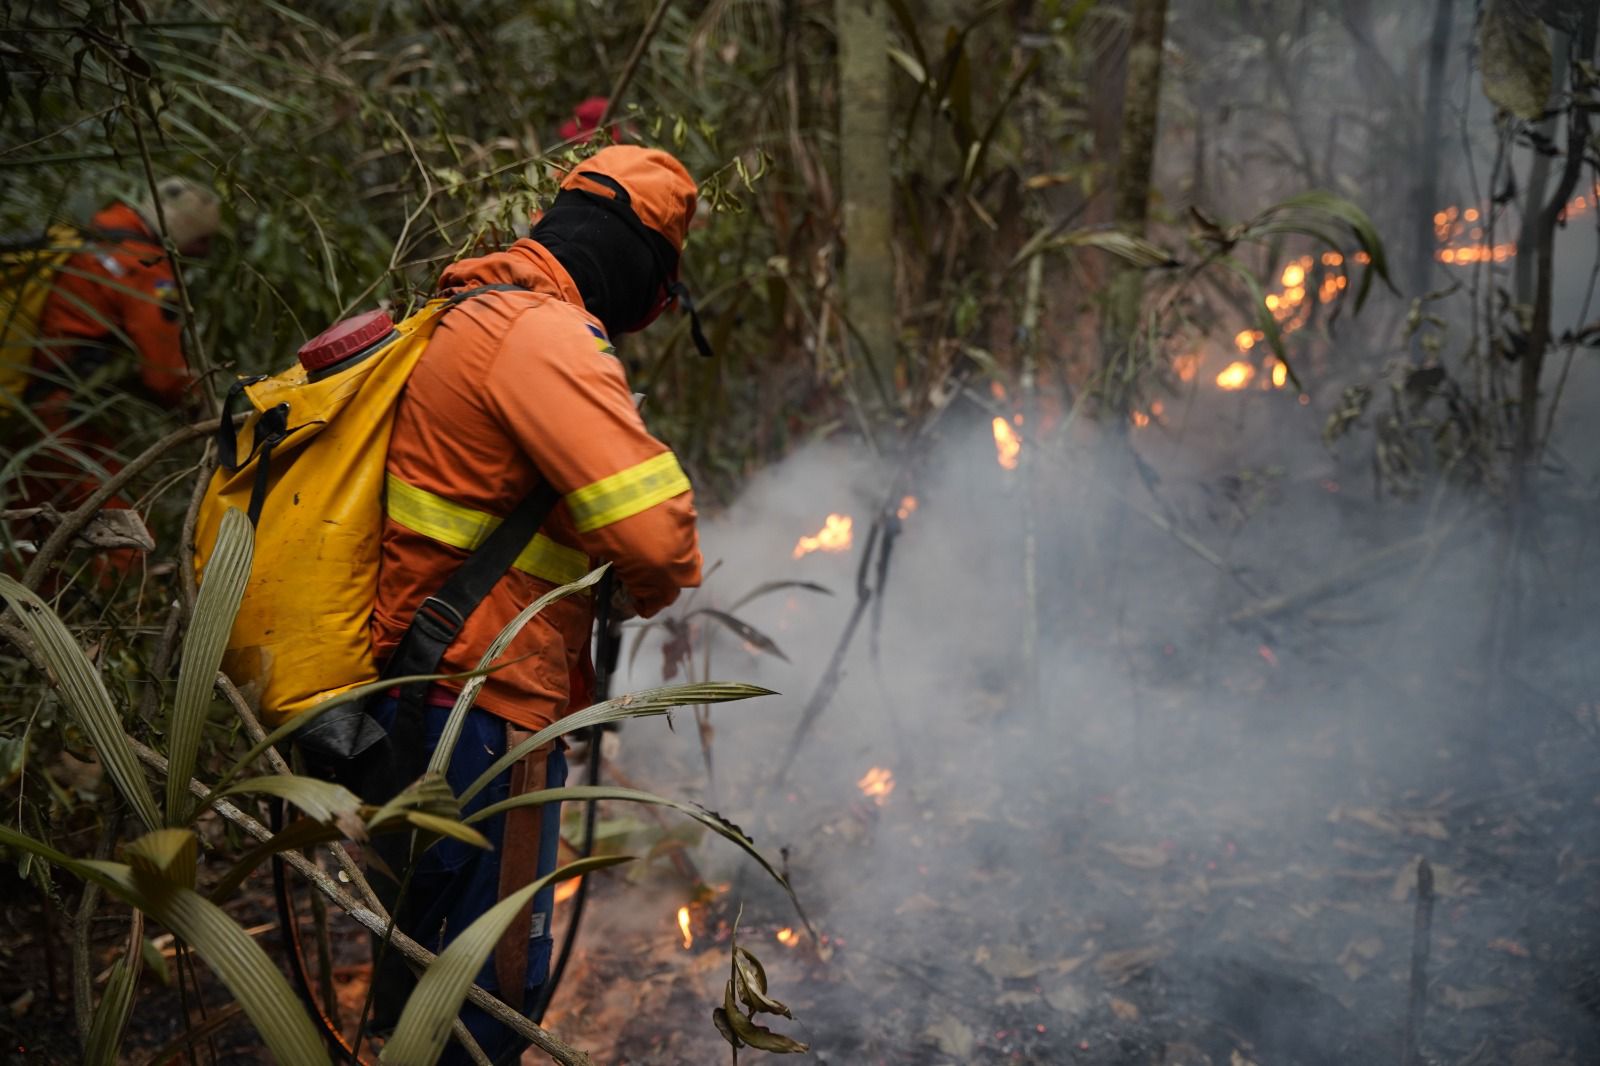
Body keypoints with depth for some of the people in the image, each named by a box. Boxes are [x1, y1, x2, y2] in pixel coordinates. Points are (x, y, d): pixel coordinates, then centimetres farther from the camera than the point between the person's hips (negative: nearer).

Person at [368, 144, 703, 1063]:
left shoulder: (470, 316, 14)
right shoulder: (547, 334, -19)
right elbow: (655, 532, -28)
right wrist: (652, 591, -5)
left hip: (422, 701, 10)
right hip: (483, 712, -10)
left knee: (429, 946, 27)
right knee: (494, 984, 4)